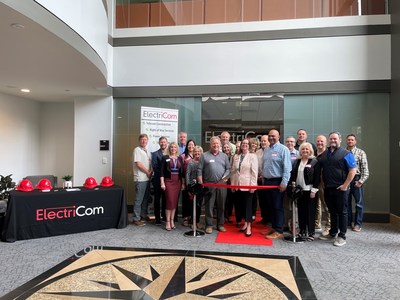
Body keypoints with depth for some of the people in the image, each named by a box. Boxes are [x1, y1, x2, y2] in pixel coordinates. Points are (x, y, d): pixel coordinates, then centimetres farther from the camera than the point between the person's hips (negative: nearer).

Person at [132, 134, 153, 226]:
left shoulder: (148, 152, 17)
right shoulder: (137, 150, -7)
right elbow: (138, 164, -15)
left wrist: (151, 172, -3)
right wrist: (148, 172, -7)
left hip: (147, 178, 8)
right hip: (140, 179, -8)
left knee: (146, 198, 14)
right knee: (139, 199, -4)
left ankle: (144, 215, 26)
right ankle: (136, 219, 3)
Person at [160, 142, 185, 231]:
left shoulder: (180, 158, 10)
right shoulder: (165, 157, 1)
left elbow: (182, 171, 11)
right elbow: (162, 171, -3)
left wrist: (183, 183, 8)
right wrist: (162, 183, -10)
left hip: (178, 182, 3)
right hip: (168, 181, -3)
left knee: (175, 201, 4)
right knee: (170, 201, -7)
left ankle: (172, 221, 14)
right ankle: (167, 222, 1)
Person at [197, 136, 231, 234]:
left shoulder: (224, 156, 13)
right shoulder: (204, 155, 5)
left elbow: (228, 168, 11)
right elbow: (199, 170, 2)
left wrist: (225, 177, -8)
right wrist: (200, 183, -7)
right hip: (209, 184, -2)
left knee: (221, 205, 7)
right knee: (209, 205, 2)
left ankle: (220, 224, 19)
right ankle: (209, 225, 11)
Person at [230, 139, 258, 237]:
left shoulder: (252, 156, -3)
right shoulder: (236, 156, 11)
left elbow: (254, 171, -9)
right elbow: (233, 171, 11)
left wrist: (253, 185, -14)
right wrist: (232, 183, 8)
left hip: (248, 184, -4)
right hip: (238, 185, 5)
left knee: (248, 205, -2)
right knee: (242, 204, 10)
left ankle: (249, 226, 2)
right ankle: (245, 223, 21)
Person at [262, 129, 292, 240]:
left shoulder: (283, 149, -9)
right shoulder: (266, 150, 14)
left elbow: (287, 167, -15)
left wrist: (284, 182, -20)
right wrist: (263, 179, 14)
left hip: (277, 182, -7)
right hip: (267, 181, 7)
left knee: (278, 207, -2)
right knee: (271, 206, 13)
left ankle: (279, 231, 5)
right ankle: (274, 227, 23)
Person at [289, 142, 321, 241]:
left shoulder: (315, 162, -4)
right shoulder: (297, 161, 12)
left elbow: (317, 177, -9)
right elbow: (293, 174, 13)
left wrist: (314, 191, -13)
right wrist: (293, 186, 2)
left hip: (309, 191, -4)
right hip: (299, 190, 5)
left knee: (310, 212, 2)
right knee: (301, 212, 9)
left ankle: (311, 233, 12)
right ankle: (302, 231, 21)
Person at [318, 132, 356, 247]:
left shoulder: (346, 154, -5)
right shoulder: (324, 154, 11)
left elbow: (353, 170, -10)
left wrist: (345, 185, -14)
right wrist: (322, 183, 8)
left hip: (341, 188, -5)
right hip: (328, 188, 5)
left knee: (341, 212, 3)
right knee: (332, 211, 15)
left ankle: (342, 236, 12)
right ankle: (332, 233, 26)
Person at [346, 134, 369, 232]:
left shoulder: (361, 153, 0)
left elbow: (365, 169, -4)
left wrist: (360, 181, -12)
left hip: (356, 179, -2)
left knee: (359, 203, 4)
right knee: (346, 202, 10)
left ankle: (358, 224, 14)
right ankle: (347, 222, 22)